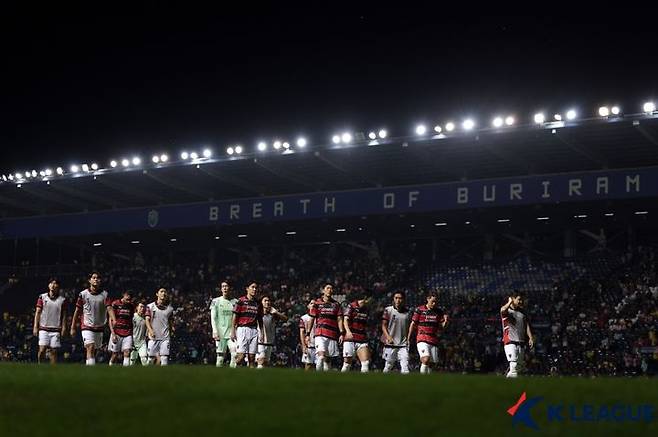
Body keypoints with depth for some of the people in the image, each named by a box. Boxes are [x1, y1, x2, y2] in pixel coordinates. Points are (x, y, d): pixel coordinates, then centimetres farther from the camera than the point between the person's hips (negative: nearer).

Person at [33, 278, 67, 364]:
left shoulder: (62, 300, 6)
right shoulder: (42, 297, 6)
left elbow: (63, 315, 8)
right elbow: (38, 312, 6)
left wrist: (63, 327, -2)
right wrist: (35, 326, -1)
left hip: (56, 329, 0)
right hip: (43, 328, 0)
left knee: (54, 351, 0)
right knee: (42, 350, -10)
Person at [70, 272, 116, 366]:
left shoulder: (105, 294, 4)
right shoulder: (83, 294, 0)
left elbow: (109, 308, -8)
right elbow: (77, 311, 6)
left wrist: (114, 320, -27)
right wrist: (73, 327, 6)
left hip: (99, 327, 3)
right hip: (87, 326, -3)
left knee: (94, 351, 12)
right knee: (90, 348, -19)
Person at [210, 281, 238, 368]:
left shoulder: (235, 302, 10)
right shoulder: (216, 301, 6)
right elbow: (213, 318, 2)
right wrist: (215, 331, -9)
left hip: (232, 333, 1)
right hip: (220, 333, -1)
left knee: (235, 354, -15)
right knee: (220, 356, -1)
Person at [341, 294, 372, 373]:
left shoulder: (366, 309, 16)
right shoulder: (351, 306, -2)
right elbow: (345, 320, -13)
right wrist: (348, 331, -30)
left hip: (362, 340, 5)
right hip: (350, 339, -5)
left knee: (366, 363, -10)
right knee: (347, 363, -1)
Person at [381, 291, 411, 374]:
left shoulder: (407, 312, 9)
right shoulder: (388, 310, 1)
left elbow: (408, 328, 16)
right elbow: (384, 325, 0)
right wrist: (388, 336, -15)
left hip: (403, 344, 2)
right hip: (391, 343, -2)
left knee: (405, 366, -9)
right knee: (388, 366, 5)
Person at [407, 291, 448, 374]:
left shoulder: (438, 312, 9)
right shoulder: (419, 310, -1)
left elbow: (441, 326, 11)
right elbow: (413, 324, 6)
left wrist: (445, 321, -10)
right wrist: (408, 338, 7)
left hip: (434, 341, 4)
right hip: (422, 339, -4)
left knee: (432, 363, 3)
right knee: (426, 359, -23)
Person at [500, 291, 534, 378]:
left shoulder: (522, 311, 16)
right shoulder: (506, 311, -3)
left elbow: (527, 325, 12)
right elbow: (503, 310, -29)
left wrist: (531, 338, 0)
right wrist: (510, 302, -14)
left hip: (521, 343, 7)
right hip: (510, 342, -7)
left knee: (521, 366, 11)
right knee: (514, 365, -18)